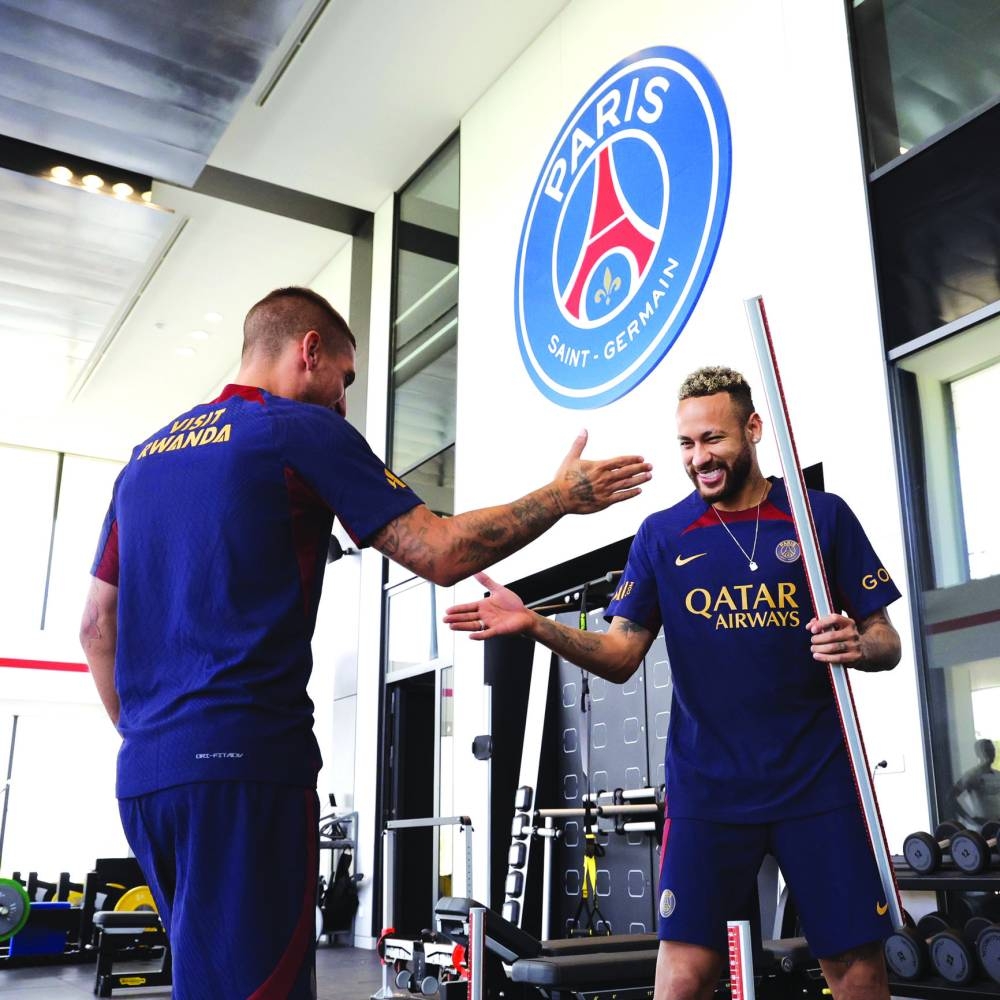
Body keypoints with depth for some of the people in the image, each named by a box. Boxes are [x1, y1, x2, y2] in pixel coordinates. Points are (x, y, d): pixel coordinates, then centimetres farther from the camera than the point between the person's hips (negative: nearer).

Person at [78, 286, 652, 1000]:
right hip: (246, 760, -8)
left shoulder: (146, 455, 19)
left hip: (143, 773, 8)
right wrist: (563, 496, 6)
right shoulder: (306, 431, -3)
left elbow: (97, 627, 19)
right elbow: (442, 553, -6)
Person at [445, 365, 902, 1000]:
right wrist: (535, 625, -14)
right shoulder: (662, 535, 5)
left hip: (820, 779, 0)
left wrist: (859, 645, -18)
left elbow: (886, 641, 5)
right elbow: (622, 656, 1)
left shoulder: (822, 515, 2)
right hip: (707, 783, 0)